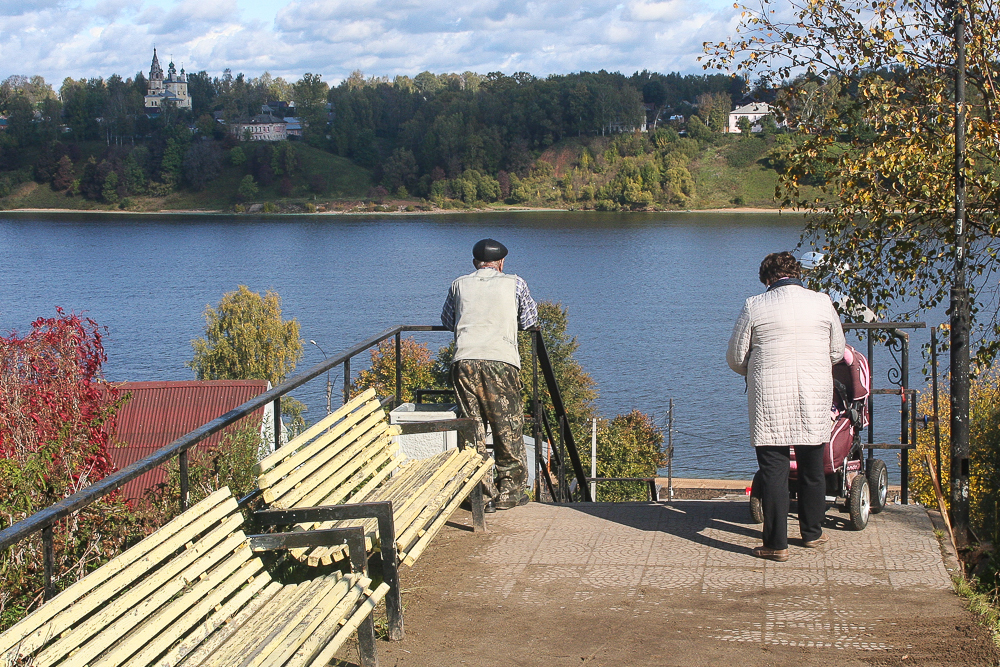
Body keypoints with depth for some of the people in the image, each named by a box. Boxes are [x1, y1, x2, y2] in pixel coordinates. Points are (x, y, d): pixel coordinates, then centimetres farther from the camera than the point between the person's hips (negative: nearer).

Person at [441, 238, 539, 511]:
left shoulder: (460, 285, 19)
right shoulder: (514, 283, 14)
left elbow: (447, 321, 32)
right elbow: (529, 321, 23)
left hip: (464, 361, 2)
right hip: (500, 361, -2)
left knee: (473, 428, 7)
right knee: (509, 428, 8)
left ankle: (483, 495, 8)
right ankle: (510, 491, 12)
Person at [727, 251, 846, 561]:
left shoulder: (754, 307, -4)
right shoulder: (823, 303, 2)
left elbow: (736, 359, 1)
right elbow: (837, 352, 12)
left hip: (770, 400, -3)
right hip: (815, 399, 3)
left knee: (773, 470, 1)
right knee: (812, 466, 17)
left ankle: (776, 544, 1)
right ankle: (812, 532, 31)